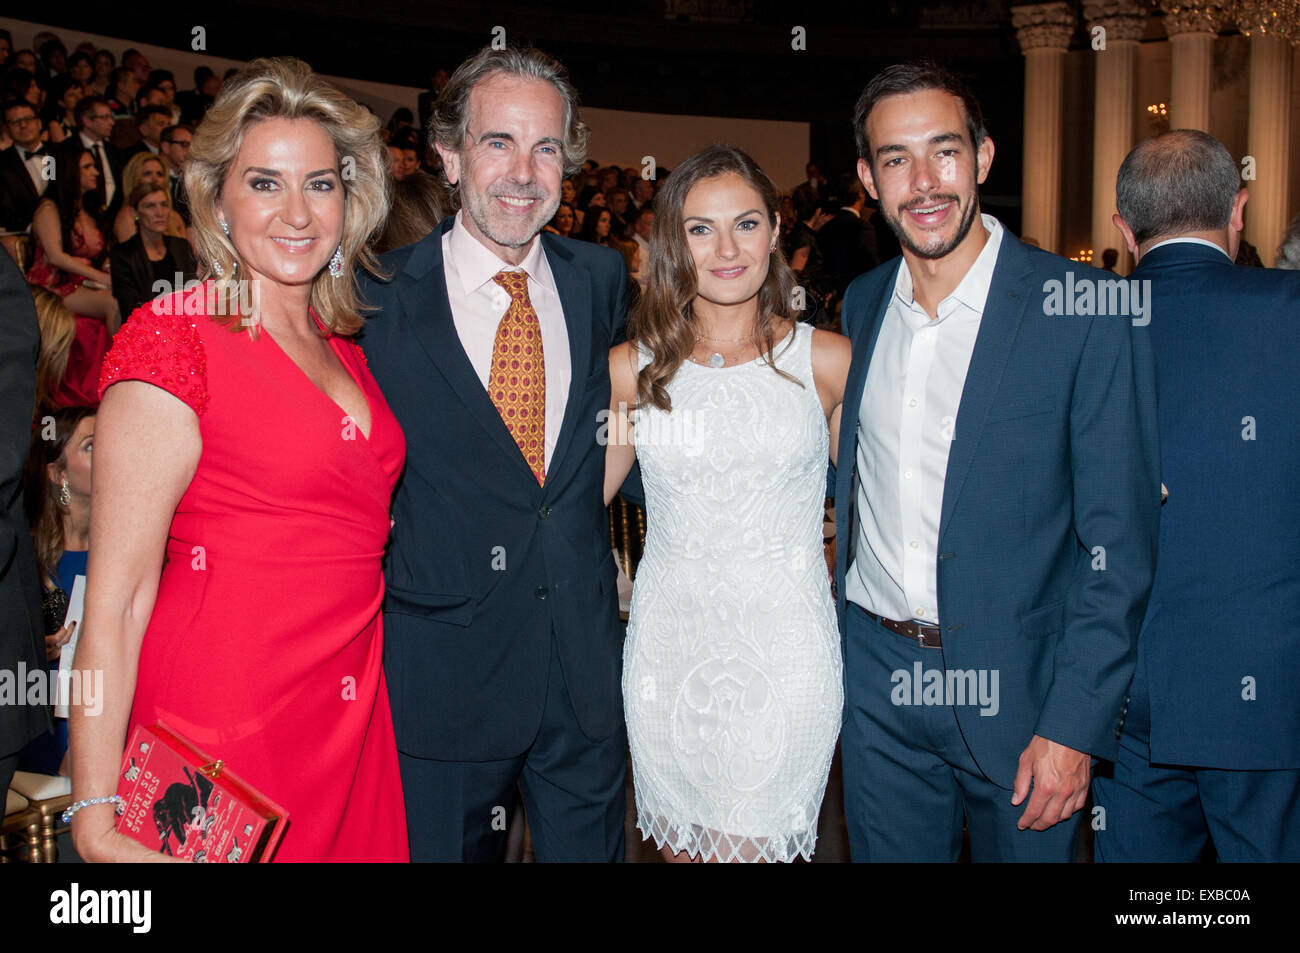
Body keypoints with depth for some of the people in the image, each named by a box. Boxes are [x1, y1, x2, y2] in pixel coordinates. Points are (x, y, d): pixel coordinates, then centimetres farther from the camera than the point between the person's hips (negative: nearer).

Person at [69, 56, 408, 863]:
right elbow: (116, 597, -14)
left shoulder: (343, 349, 9)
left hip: (351, 712, 6)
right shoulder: (174, 336, -12)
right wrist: (95, 813, -15)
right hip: (221, 726, -6)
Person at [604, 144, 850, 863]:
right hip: (666, 650, 2)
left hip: (781, 652, -2)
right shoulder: (632, 368, 1)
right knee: (677, 846, 15)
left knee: (747, 846, 1)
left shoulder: (827, 361, -2)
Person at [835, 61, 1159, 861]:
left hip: (1016, 690, -4)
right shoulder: (862, 305, 5)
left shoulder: (1082, 309, -11)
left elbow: (1119, 538, -11)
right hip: (875, 683, 4)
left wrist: (1076, 724, -15)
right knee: (888, 853, 17)